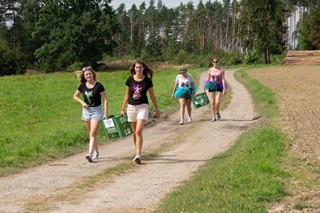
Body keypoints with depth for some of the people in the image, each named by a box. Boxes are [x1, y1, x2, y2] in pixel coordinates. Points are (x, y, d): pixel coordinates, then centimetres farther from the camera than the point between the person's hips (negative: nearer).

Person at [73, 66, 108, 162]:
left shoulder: (98, 86, -11)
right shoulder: (82, 86, 1)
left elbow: (105, 100, -8)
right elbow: (75, 96, 15)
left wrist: (105, 113, -13)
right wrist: (82, 102, -4)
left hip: (97, 110, -5)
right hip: (86, 110, 5)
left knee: (92, 134, -14)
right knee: (91, 134, 15)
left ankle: (90, 154, -21)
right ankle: (96, 152, 30)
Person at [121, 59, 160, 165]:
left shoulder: (147, 81, -3)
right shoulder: (130, 80, 1)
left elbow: (152, 96, 5)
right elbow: (127, 95, 10)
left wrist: (157, 109, 9)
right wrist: (123, 109, 12)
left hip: (143, 107, -3)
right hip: (131, 107, 3)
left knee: (139, 131, -16)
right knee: (134, 132, 12)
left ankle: (138, 155, -18)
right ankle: (137, 153, 26)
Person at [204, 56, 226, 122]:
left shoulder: (221, 69, -2)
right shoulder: (210, 70, 3)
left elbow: (223, 79, -4)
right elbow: (208, 80, 10)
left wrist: (224, 89, -11)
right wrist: (205, 88, 7)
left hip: (219, 87, -2)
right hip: (212, 86, 2)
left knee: (217, 102, -13)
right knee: (212, 102, 2)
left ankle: (217, 113, 17)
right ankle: (214, 117, 11)